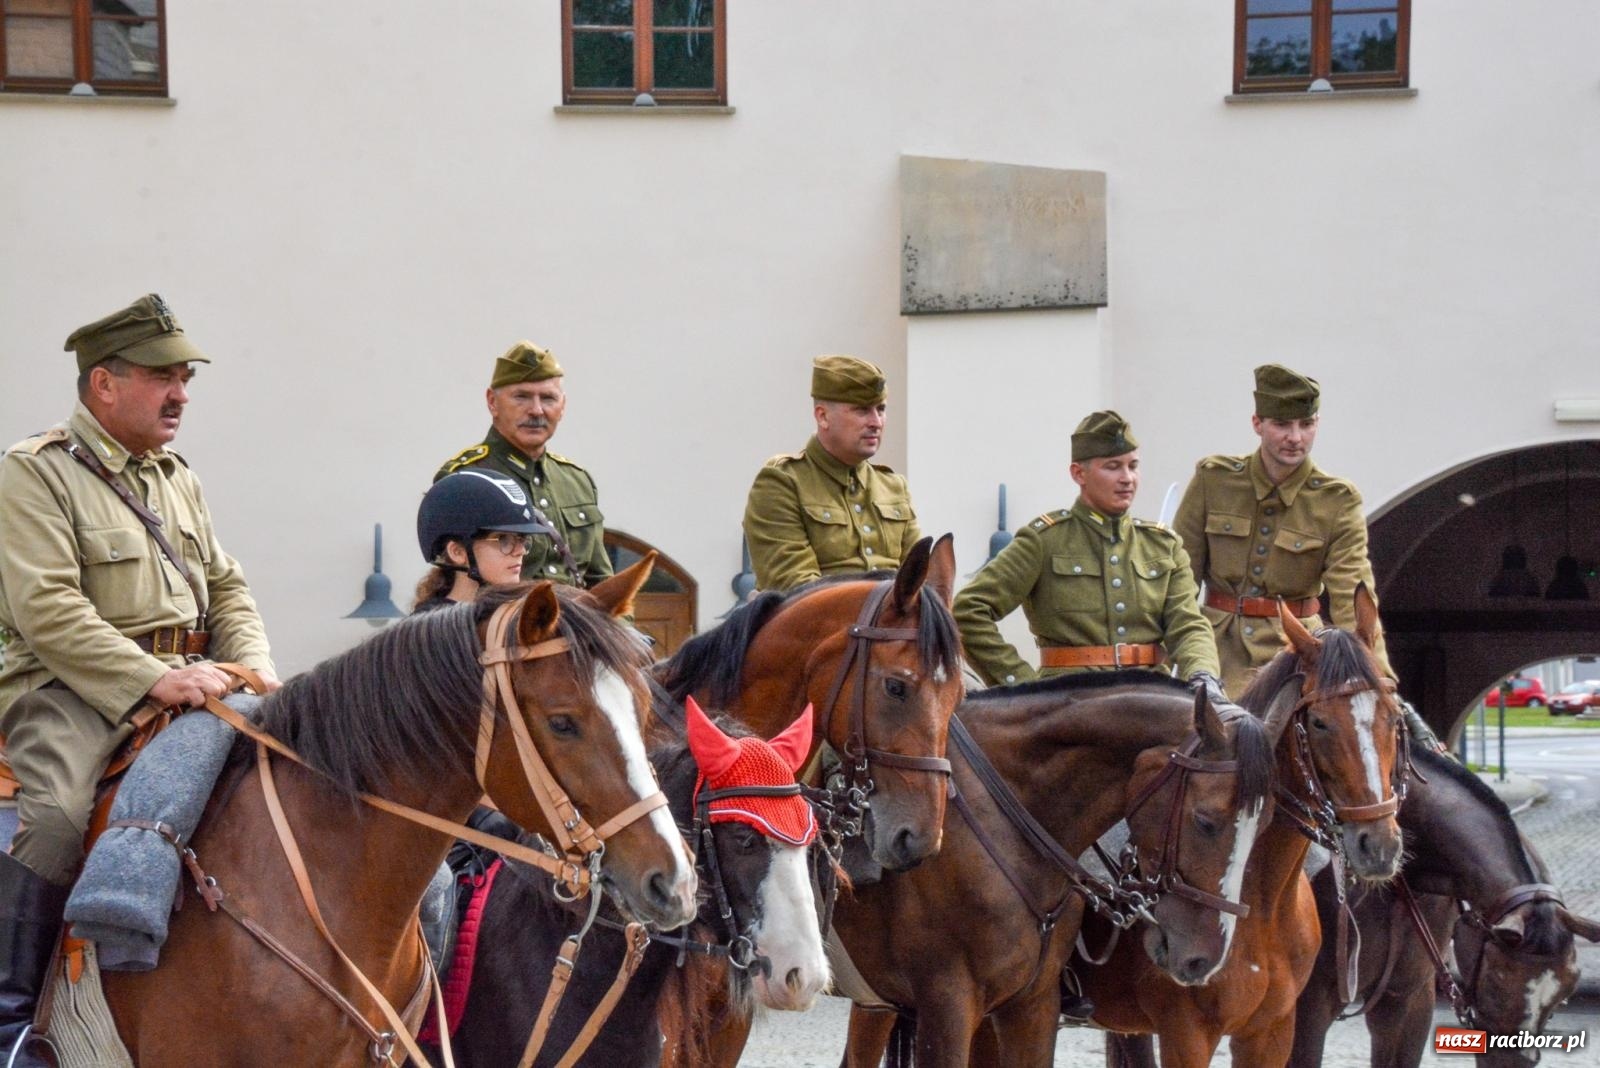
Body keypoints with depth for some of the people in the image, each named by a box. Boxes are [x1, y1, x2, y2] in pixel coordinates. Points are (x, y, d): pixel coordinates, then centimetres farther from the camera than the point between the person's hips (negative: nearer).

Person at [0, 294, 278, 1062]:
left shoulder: (176, 480, 19)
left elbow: (226, 588, 21)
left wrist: (253, 668, 0)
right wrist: (155, 679, -24)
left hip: (188, 680, 7)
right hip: (71, 687, -7)